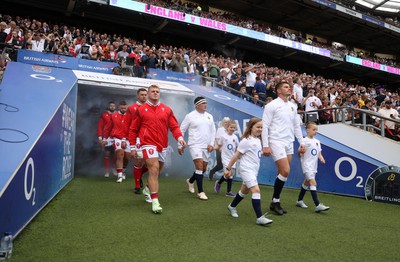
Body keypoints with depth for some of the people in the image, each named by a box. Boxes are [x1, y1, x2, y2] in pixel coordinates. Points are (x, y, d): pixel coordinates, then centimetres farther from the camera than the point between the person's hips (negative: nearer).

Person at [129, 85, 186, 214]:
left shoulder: (167, 110, 9)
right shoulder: (141, 110, 3)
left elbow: (174, 126, 4)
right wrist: (132, 147, 5)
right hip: (148, 144, -4)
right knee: (154, 170, -16)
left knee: (156, 171, 18)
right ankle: (155, 201, -14)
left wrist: (179, 137, -14)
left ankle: (148, 189, 45)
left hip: (163, 146, 4)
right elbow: (133, 129, 7)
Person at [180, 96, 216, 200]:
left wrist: (211, 144, 3)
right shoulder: (190, 116, -4)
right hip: (195, 145, -5)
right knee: (199, 166, -15)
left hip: (206, 146, 6)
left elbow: (213, 131, 14)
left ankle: (190, 181, 39)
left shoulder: (209, 116, 10)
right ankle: (200, 192, -6)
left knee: (203, 169, 11)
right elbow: (181, 130, 1)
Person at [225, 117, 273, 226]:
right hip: (246, 169, -9)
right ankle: (259, 218, -17)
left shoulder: (258, 140, 9)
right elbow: (236, 155, -12)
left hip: (254, 170, 9)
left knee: (244, 191, 20)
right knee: (256, 190, -18)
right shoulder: (246, 141, -14)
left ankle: (232, 206, 41)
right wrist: (228, 168, -11)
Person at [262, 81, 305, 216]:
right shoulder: (272, 105, -6)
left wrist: (301, 142, 14)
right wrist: (265, 146, -16)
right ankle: (275, 201, 2)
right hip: (276, 142, -7)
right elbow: (265, 126, -10)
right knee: (285, 171, -15)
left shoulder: (293, 106, 14)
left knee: (283, 173, 7)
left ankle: (276, 202, 18)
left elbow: (296, 126, 20)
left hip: (289, 143, 7)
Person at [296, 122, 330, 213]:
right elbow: (299, 153, -7)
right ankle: (317, 205, -21)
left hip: (314, 166, 8)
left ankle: (299, 201, 31)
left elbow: (319, 153, 11)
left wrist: (321, 158, -4)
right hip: (307, 165, -8)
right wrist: (300, 153, -24)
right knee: (313, 183, -17)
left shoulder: (317, 141, 11)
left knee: (306, 183, 17)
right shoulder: (304, 141, -10)